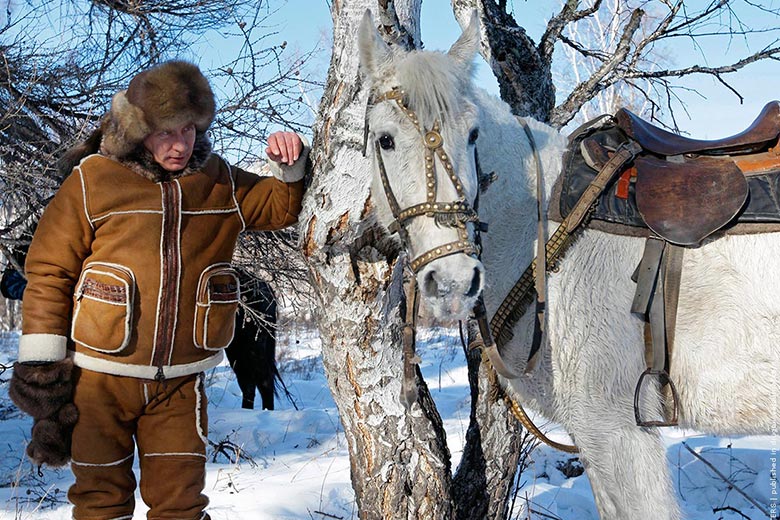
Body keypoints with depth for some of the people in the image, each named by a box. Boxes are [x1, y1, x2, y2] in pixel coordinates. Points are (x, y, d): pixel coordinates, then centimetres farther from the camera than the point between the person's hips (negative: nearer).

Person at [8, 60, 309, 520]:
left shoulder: (218, 181, 4)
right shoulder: (93, 179, -7)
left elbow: (281, 208, 15)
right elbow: (50, 273, -5)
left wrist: (292, 167, -7)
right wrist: (41, 368, -7)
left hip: (179, 382, 2)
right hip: (100, 378, -2)